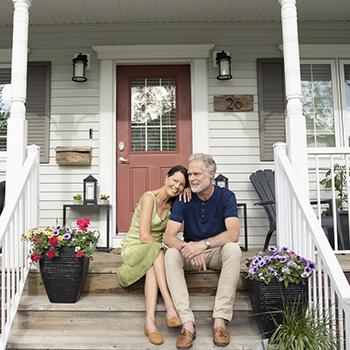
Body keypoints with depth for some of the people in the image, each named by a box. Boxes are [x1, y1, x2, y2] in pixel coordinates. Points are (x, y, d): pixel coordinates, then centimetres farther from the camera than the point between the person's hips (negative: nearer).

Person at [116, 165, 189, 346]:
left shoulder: (172, 203, 6)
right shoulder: (149, 197, -16)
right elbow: (144, 237, -20)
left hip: (156, 250, 5)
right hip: (135, 247, -5)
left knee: (153, 266, -31)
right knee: (156, 252, -36)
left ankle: (150, 320, -41)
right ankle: (170, 306, -43)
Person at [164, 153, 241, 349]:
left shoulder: (226, 197, -10)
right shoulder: (183, 199, -7)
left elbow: (234, 234, -24)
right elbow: (168, 236, -15)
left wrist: (203, 244, -38)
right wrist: (187, 247, -37)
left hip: (216, 252, -1)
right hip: (191, 253, 1)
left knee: (233, 249, -33)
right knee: (171, 254, -28)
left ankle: (220, 320, -30)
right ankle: (188, 323, -31)